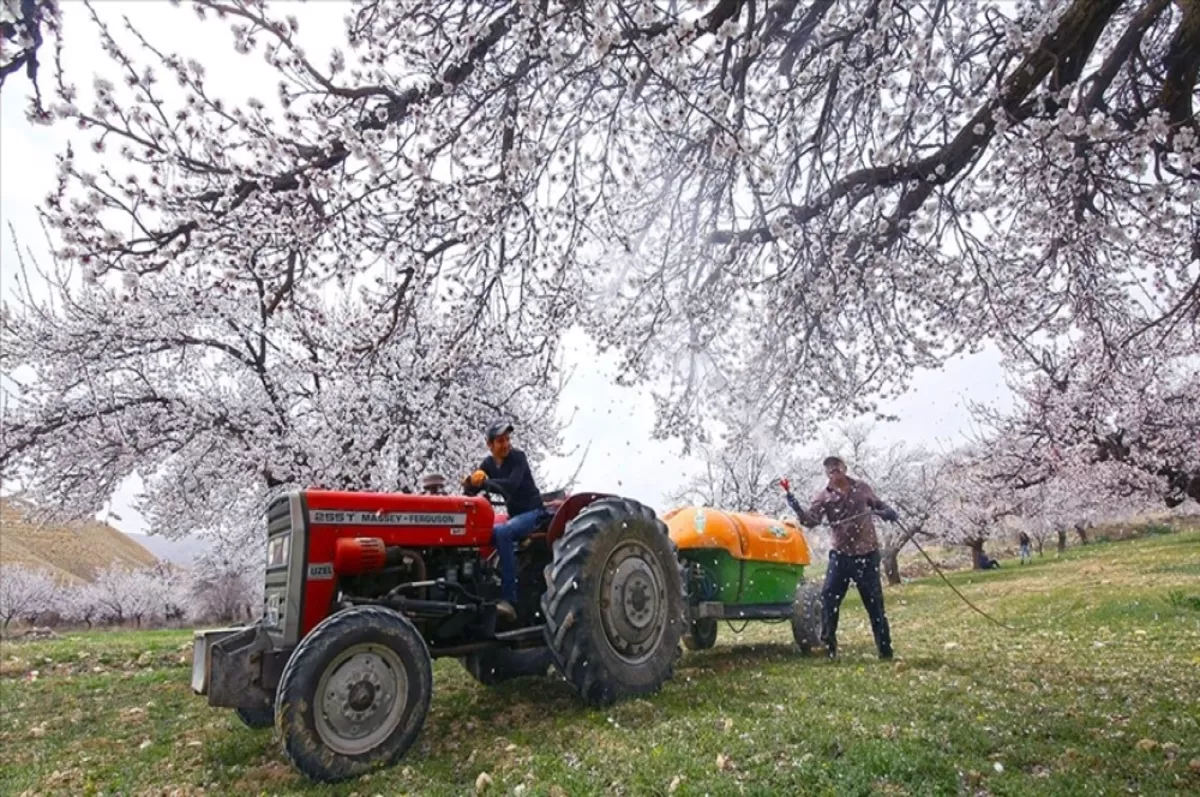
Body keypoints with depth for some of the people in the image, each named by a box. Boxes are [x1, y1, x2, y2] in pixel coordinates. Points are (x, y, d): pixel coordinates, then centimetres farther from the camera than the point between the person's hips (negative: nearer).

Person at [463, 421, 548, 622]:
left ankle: (509, 600, -34)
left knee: (501, 533, -33)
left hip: (533, 512, -8)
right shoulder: (488, 463, 5)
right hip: (514, 515, 8)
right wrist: (469, 483, -22)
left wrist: (485, 482, -32)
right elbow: (472, 491, 0)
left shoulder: (518, 457, -14)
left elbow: (511, 485, -30)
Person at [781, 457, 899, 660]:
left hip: (867, 554, 0)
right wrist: (791, 500, -29)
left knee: (874, 602, 7)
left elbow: (878, 504, 19)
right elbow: (810, 520, -17)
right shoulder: (824, 497, -3)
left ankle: (885, 650, 18)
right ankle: (828, 645, 7)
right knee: (829, 597, -6)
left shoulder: (862, 488, 1)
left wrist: (888, 512, -3)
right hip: (840, 554, 0)